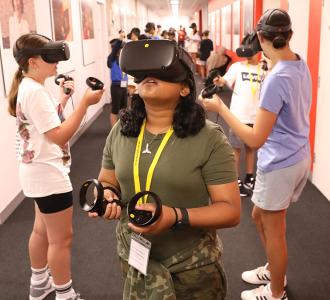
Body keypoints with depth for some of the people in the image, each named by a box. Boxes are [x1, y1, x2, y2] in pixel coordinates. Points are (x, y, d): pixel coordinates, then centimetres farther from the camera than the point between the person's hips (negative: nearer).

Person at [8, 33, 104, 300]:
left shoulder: (28, 87, 8)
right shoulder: (35, 91, -23)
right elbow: (59, 136, -27)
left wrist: (64, 98, 10)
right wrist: (85, 103, -28)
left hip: (40, 171, 11)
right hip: (48, 174, -11)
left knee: (43, 230, 24)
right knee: (61, 238, 3)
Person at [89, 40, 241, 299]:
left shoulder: (209, 139, -16)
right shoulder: (120, 132, -2)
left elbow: (231, 210, -16)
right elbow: (107, 182, 11)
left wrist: (177, 217, -30)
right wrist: (105, 198, -12)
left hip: (191, 267, -3)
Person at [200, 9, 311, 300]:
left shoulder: (276, 79, -25)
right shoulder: (301, 65, 2)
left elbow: (256, 139, -25)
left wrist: (220, 108, -21)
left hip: (279, 163, -9)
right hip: (299, 156, 9)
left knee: (273, 228, 10)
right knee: (260, 216, 24)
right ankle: (274, 271, 43)